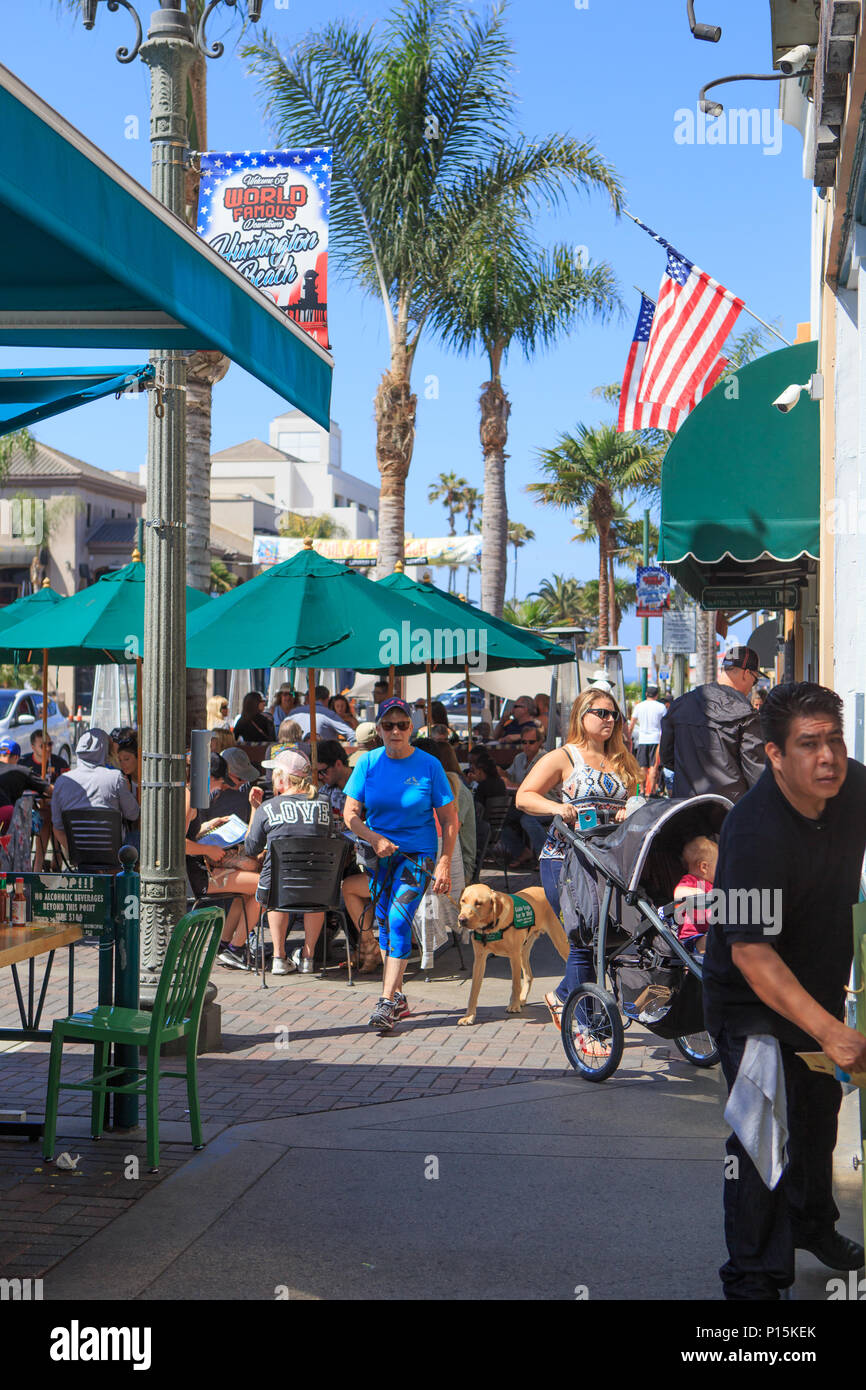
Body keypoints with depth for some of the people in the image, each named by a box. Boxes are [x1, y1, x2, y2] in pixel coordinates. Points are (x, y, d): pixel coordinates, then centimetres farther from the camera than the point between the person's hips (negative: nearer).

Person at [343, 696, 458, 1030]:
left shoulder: (428, 765, -6)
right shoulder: (368, 763, 0)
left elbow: (449, 818, -2)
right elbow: (350, 814, -1)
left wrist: (445, 863, -10)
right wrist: (374, 838, -19)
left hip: (417, 853, -4)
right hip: (378, 853, 4)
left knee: (399, 920, -17)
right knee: (385, 924, 9)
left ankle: (386, 1004, -17)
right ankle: (398, 997, 25)